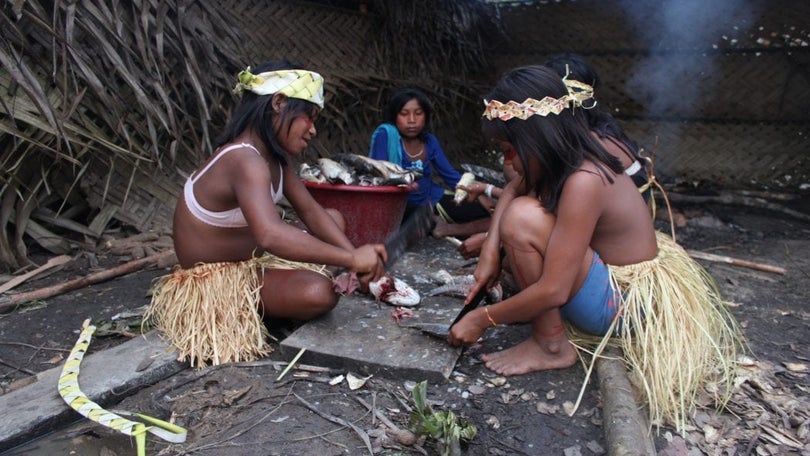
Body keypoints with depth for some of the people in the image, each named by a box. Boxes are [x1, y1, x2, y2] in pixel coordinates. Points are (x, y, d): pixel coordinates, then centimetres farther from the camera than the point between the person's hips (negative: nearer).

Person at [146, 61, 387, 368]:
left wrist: (358, 260, -14)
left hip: (252, 259, 9)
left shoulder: (275, 156, -2)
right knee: (318, 292, -31)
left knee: (334, 219, 9)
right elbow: (270, 234, -50)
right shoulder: (245, 161, -32)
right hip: (213, 281, -9)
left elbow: (310, 212, -2)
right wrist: (351, 258, -44)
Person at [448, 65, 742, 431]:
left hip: (627, 302, -9)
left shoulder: (583, 181, -29)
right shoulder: (571, 158, -6)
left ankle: (551, 346, -11)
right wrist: (491, 249, -5)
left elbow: (553, 291, -29)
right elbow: (513, 189, 9)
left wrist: (483, 319, -18)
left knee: (522, 219, -27)